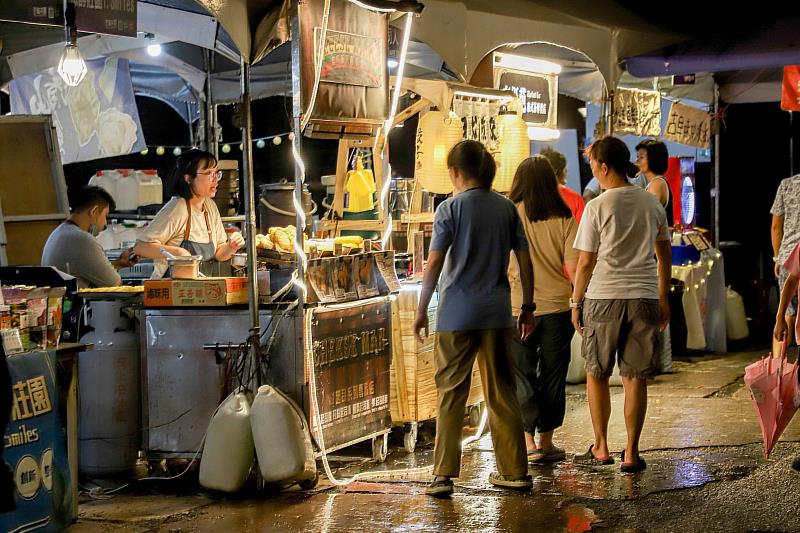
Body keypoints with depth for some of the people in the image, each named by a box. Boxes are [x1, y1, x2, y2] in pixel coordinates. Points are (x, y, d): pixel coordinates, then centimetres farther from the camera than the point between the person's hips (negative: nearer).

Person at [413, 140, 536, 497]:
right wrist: (527, 308, 14)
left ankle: (444, 475, -1)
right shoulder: (507, 208, 5)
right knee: (502, 393, 12)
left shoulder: (450, 208, -6)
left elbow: (434, 264, -9)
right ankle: (514, 471, 16)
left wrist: (421, 310, -2)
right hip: (496, 313, 3)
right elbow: (525, 262, 6)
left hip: (456, 314, -3)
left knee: (451, 394, 2)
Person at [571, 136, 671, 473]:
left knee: (596, 374, 12)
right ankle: (631, 453, 6)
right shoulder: (651, 203, 7)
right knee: (635, 378, 6)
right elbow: (664, 256, 12)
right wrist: (664, 300, 21)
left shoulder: (597, 207, -7)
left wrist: (576, 302, 6)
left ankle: (601, 448, 17)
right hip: (645, 296, 3)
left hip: (604, 296, -3)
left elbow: (586, 262, -6)